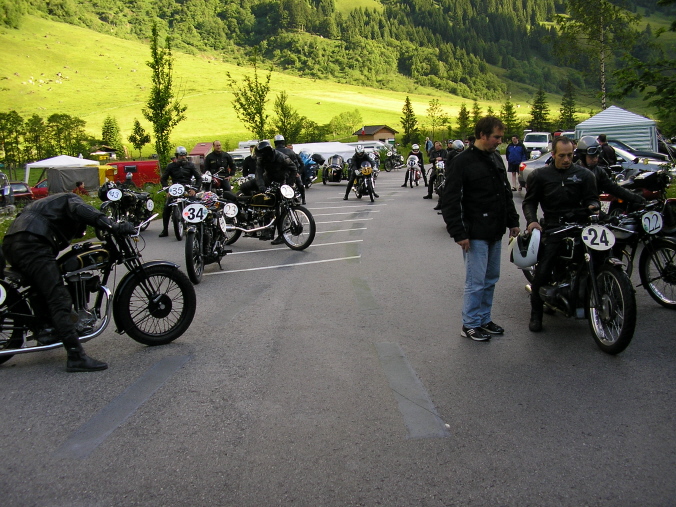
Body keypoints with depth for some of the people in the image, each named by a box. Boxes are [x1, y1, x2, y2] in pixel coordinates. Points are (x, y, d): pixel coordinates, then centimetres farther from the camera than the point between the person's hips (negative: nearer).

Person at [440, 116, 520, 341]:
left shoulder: (497, 160, 12)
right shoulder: (463, 162, -11)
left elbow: (506, 194, 22)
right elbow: (450, 201, -14)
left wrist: (513, 221, 18)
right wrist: (458, 233, -18)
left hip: (495, 233, 8)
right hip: (476, 235, -8)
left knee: (490, 279, 14)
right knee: (476, 281, -2)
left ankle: (484, 319, 27)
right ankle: (470, 325, 10)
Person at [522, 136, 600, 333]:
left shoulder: (584, 175, 13)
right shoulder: (539, 175, 12)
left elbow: (591, 197, 13)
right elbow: (529, 201, 11)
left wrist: (592, 206, -12)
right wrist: (531, 220, -7)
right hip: (552, 228, -1)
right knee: (541, 273, -10)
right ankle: (536, 314, 5)